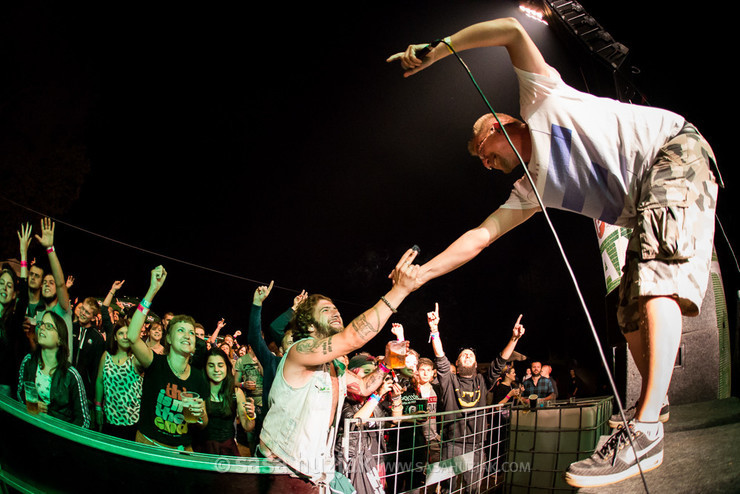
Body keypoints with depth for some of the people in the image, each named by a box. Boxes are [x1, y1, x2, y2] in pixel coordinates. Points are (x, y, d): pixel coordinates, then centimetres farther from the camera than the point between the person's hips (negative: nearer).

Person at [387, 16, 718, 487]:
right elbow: (480, 236, 16)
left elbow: (514, 29, -7)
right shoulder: (531, 189, 18)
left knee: (657, 271, -28)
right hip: (646, 204, 9)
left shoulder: (541, 101, 4)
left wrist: (435, 51, -6)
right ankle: (653, 418, 13)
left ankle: (646, 428, -37)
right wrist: (421, 273, 13)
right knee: (632, 316, 4)